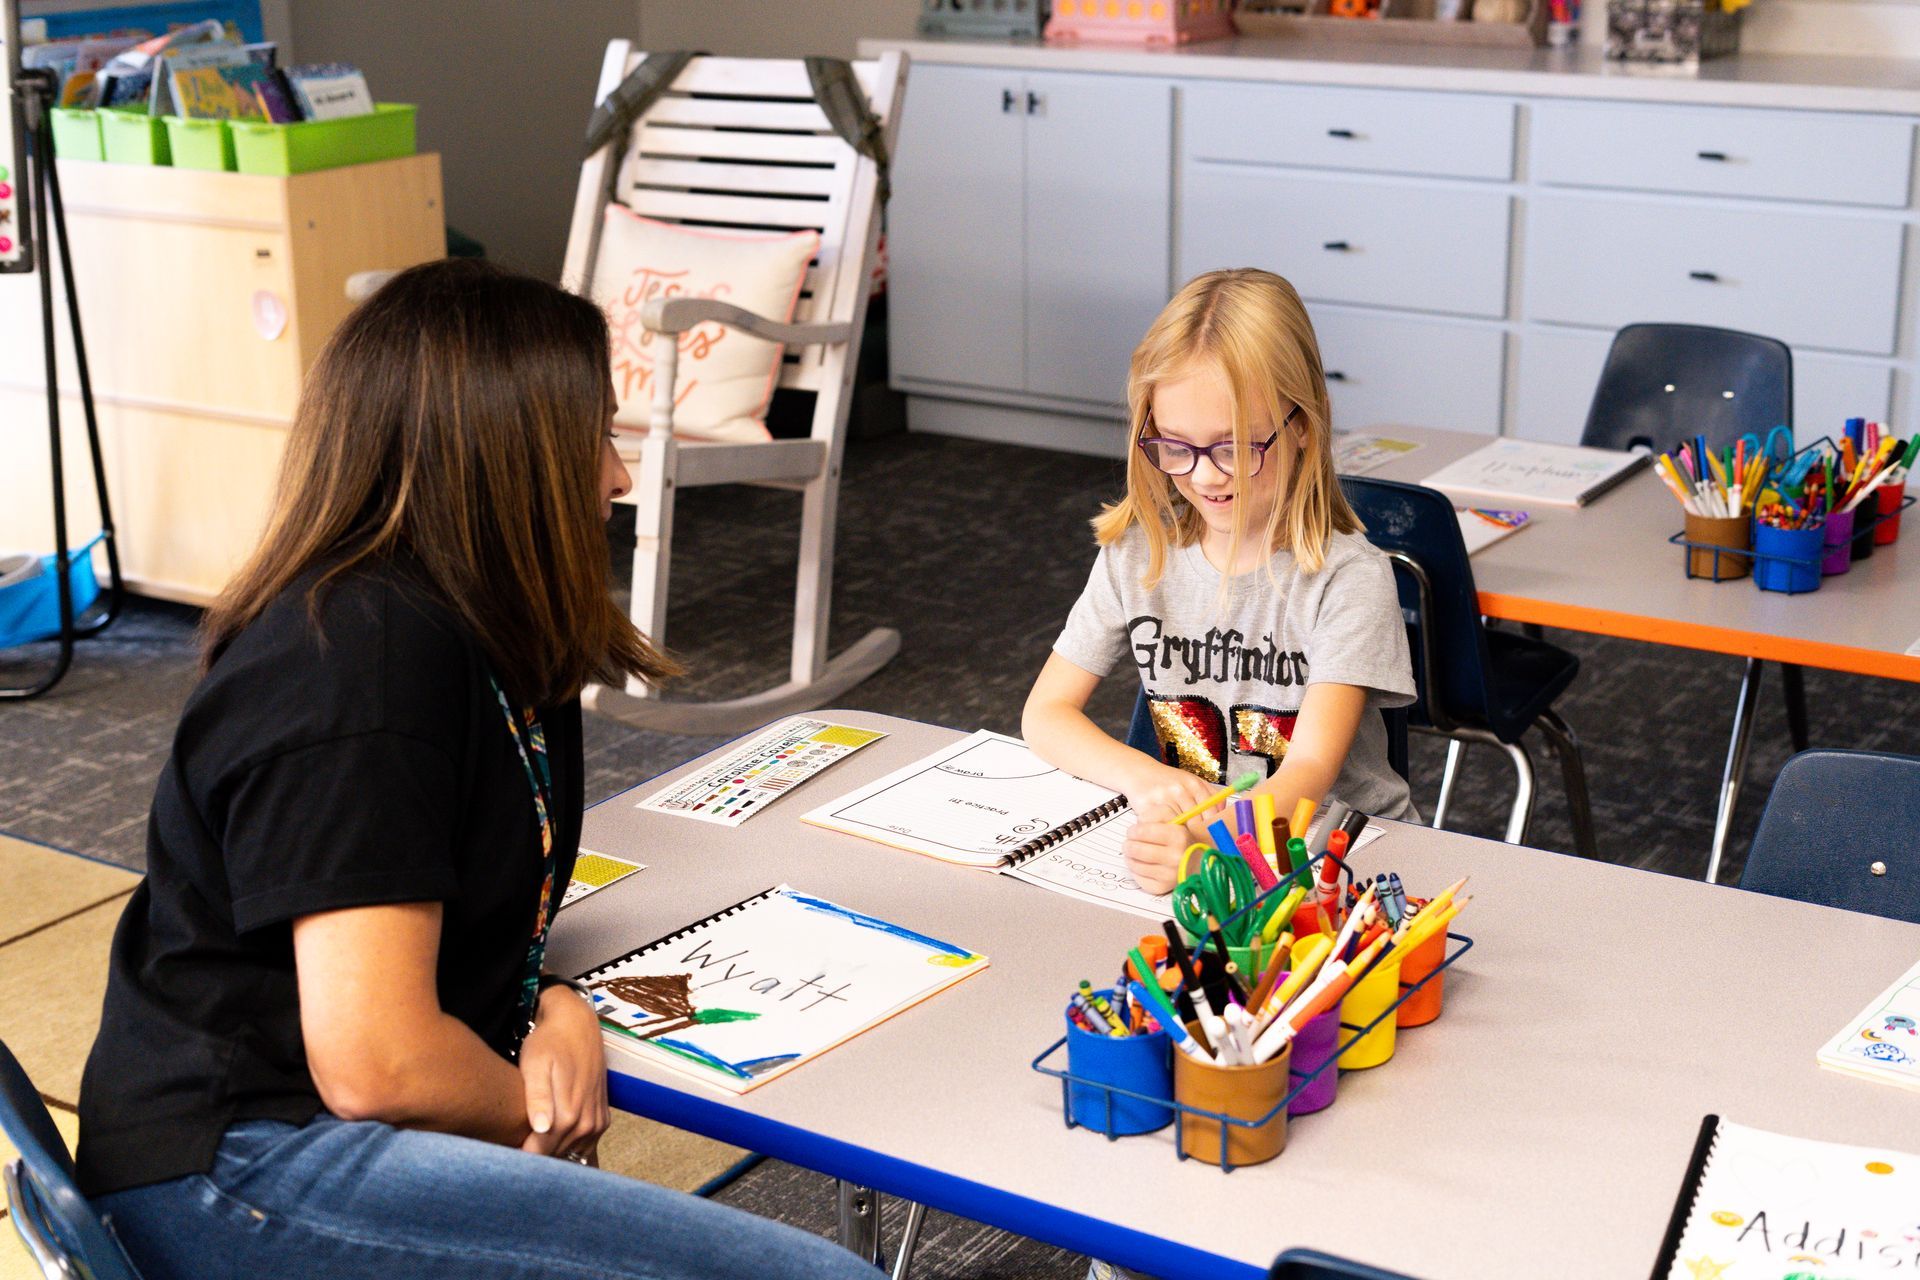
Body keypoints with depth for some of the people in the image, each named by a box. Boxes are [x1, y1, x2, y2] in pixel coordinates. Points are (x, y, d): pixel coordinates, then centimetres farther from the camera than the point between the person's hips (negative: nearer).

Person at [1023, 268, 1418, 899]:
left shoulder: (1348, 577, -14)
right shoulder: (1138, 556, -1)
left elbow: (1310, 773, -23)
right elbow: (1045, 714, 1)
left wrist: (1206, 842, -43)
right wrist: (1144, 778, -20)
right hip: (1184, 832, 3)